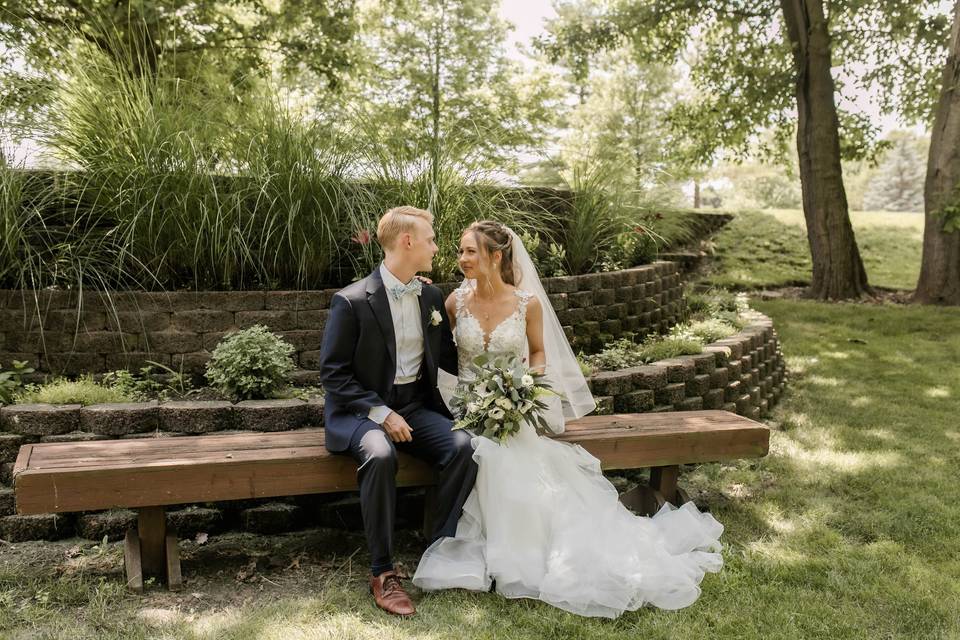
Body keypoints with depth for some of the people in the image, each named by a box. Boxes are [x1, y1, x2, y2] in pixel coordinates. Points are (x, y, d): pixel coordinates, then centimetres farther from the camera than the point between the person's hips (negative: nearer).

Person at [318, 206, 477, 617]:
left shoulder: (431, 297, 7)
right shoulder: (351, 301, -11)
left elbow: (447, 357, 17)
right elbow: (333, 374, -11)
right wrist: (381, 413, -20)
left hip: (416, 406, 5)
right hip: (362, 409, -5)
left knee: (462, 446, -23)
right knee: (380, 454, -36)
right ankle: (382, 572, -20)